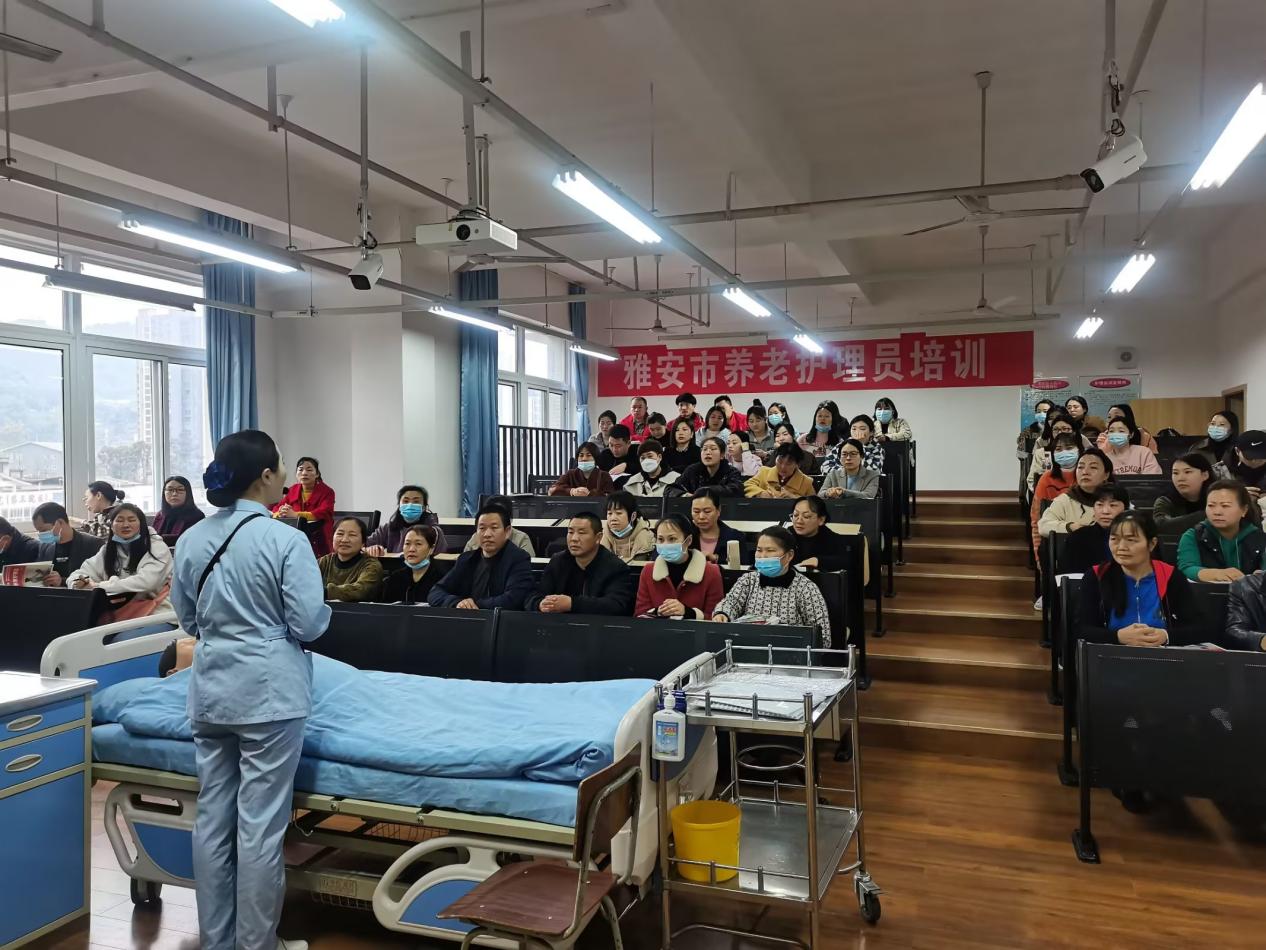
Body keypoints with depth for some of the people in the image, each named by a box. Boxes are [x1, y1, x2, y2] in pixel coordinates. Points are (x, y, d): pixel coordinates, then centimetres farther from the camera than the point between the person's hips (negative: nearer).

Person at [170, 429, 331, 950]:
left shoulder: (190, 540, 3)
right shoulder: (286, 540, -15)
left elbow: (187, 619, 12)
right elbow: (309, 624, -13)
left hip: (210, 691, 6)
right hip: (269, 692, -6)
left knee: (211, 817, 14)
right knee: (260, 824, 2)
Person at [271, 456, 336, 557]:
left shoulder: (327, 491, -4)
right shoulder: (292, 490, 12)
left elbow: (325, 513, -18)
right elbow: (276, 509, 10)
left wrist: (296, 514, -26)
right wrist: (281, 513, -16)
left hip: (319, 543, -4)